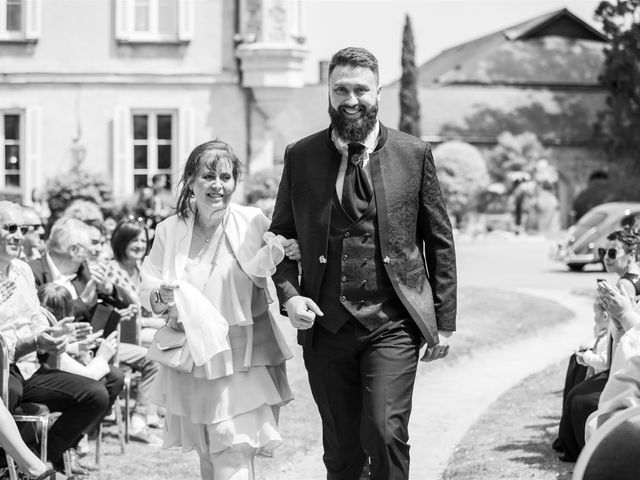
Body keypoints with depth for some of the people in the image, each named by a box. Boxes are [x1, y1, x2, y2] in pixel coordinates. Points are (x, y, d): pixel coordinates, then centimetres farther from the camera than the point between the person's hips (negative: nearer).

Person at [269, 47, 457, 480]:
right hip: (326, 326, 2)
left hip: (392, 325, -2)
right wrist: (289, 294, -6)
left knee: (385, 431, -17)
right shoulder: (300, 156, 6)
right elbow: (281, 234, 12)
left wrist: (444, 322, 4)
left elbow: (440, 241, 6)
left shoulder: (414, 154, 2)